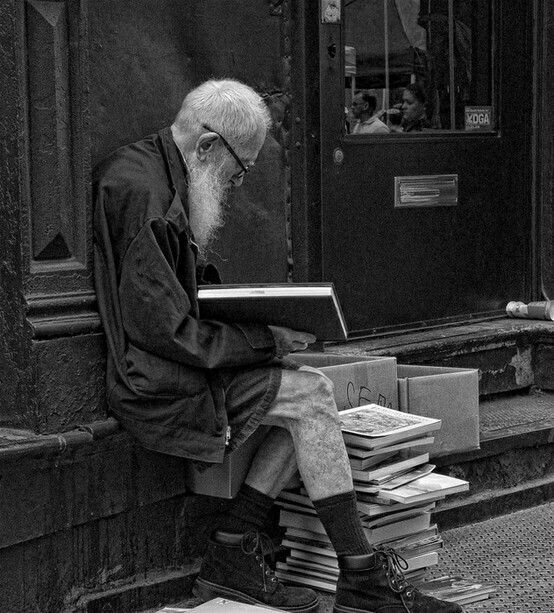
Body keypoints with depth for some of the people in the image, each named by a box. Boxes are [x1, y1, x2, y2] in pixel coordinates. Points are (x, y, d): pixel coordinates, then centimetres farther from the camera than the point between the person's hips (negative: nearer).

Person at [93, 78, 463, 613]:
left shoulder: (154, 173, 15)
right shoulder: (143, 196, -21)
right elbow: (167, 331, -23)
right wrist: (266, 342, -13)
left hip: (168, 366, 10)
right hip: (157, 387, -10)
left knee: (307, 391, 1)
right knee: (310, 394, -13)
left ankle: (231, 551, 1)